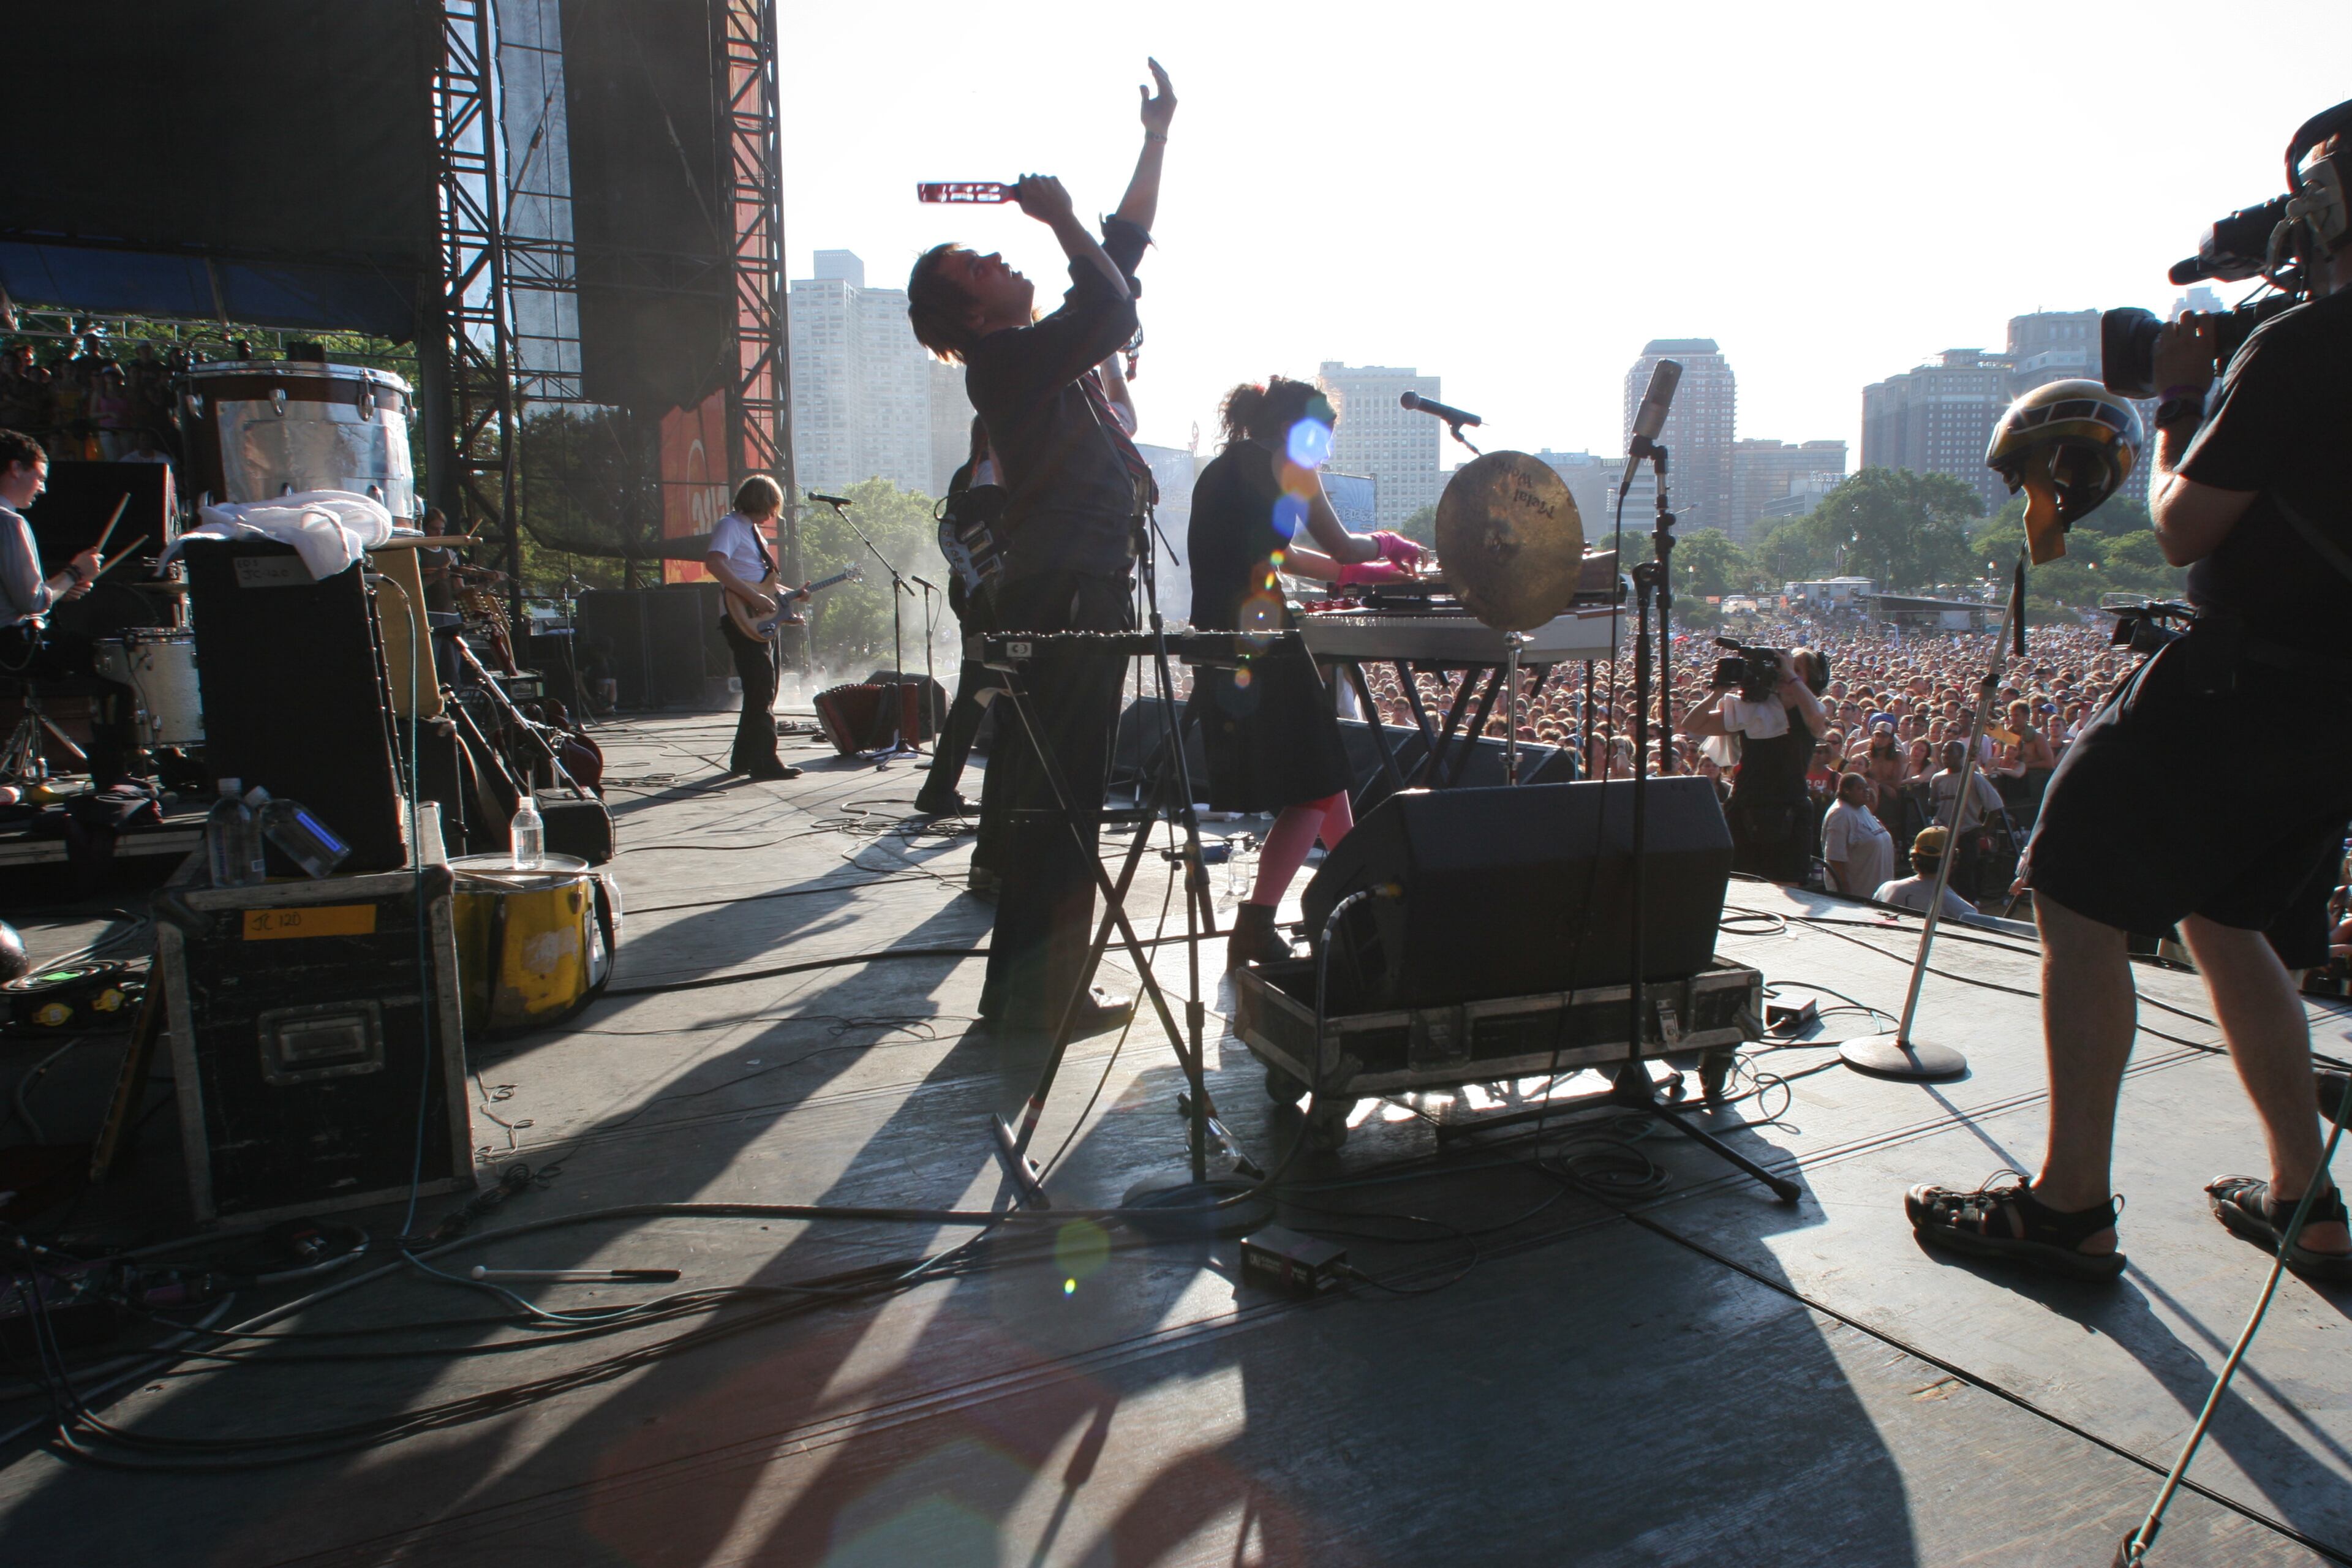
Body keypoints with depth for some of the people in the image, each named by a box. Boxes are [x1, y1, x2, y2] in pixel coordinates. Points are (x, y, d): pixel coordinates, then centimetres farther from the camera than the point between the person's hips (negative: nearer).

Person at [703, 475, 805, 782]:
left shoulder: (752, 530, 21)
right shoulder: (730, 526, -9)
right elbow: (714, 563, -26)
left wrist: (787, 597, 16)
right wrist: (754, 596, -28)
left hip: (761, 620, 10)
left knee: (762, 692, 12)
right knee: (762, 691, -11)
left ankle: (743, 759, 20)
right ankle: (764, 762, -10)